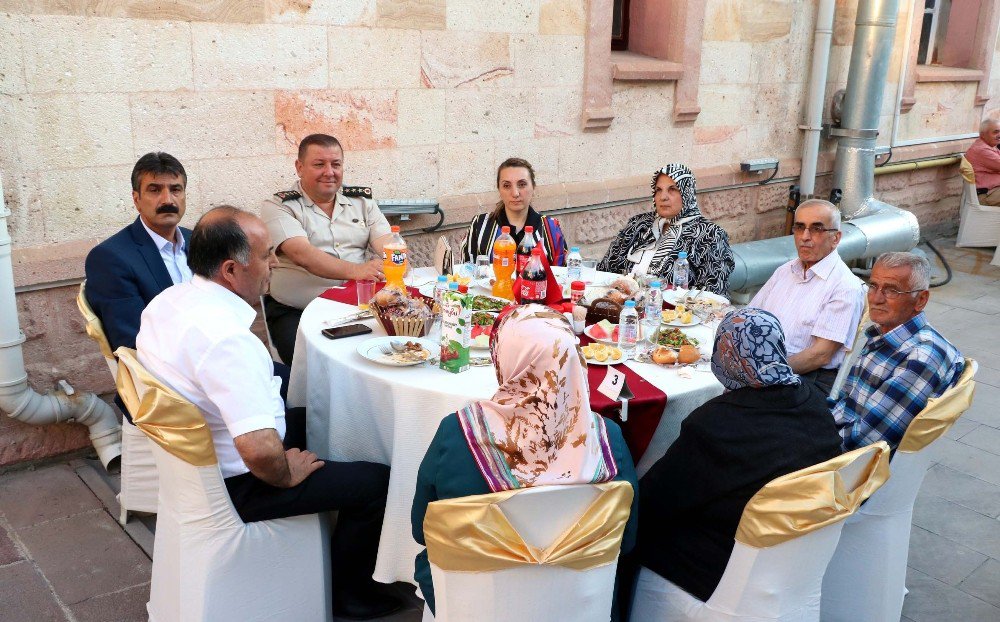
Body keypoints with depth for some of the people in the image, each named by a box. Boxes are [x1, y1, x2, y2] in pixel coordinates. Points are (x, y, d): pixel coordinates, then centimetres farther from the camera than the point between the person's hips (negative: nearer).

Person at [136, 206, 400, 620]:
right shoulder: (225, 337, -34)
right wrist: (286, 475, -18)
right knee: (378, 482, -3)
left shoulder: (168, 299, -4)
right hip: (232, 486, -10)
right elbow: (260, 452, -40)